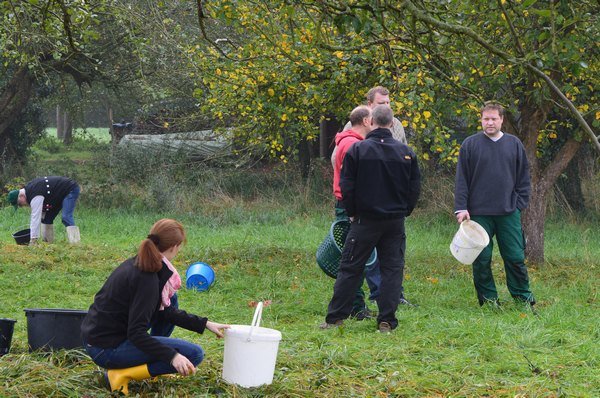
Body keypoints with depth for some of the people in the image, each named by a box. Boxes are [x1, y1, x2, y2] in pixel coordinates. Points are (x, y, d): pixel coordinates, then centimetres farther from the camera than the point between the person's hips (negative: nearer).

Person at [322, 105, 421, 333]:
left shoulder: (357, 149, -7)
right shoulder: (406, 152, 0)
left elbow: (347, 186, -5)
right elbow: (415, 187, 6)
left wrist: (352, 212, 8)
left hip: (365, 220, -2)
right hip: (395, 222, 2)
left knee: (350, 268, 4)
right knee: (392, 269, 7)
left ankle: (335, 317, 5)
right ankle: (386, 321, 3)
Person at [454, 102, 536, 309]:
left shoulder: (514, 144, 8)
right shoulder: (470, 145, 1)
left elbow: (524, 178, 13)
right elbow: (461, 179, 1)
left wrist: (520, 203, 4)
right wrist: (461, 208, -5)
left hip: (509, 213, 1)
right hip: (479, 213, -1)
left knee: (515, 257, 2)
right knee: (481, 259, 2)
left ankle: (523, 298, 13)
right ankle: (488, 299, 13)